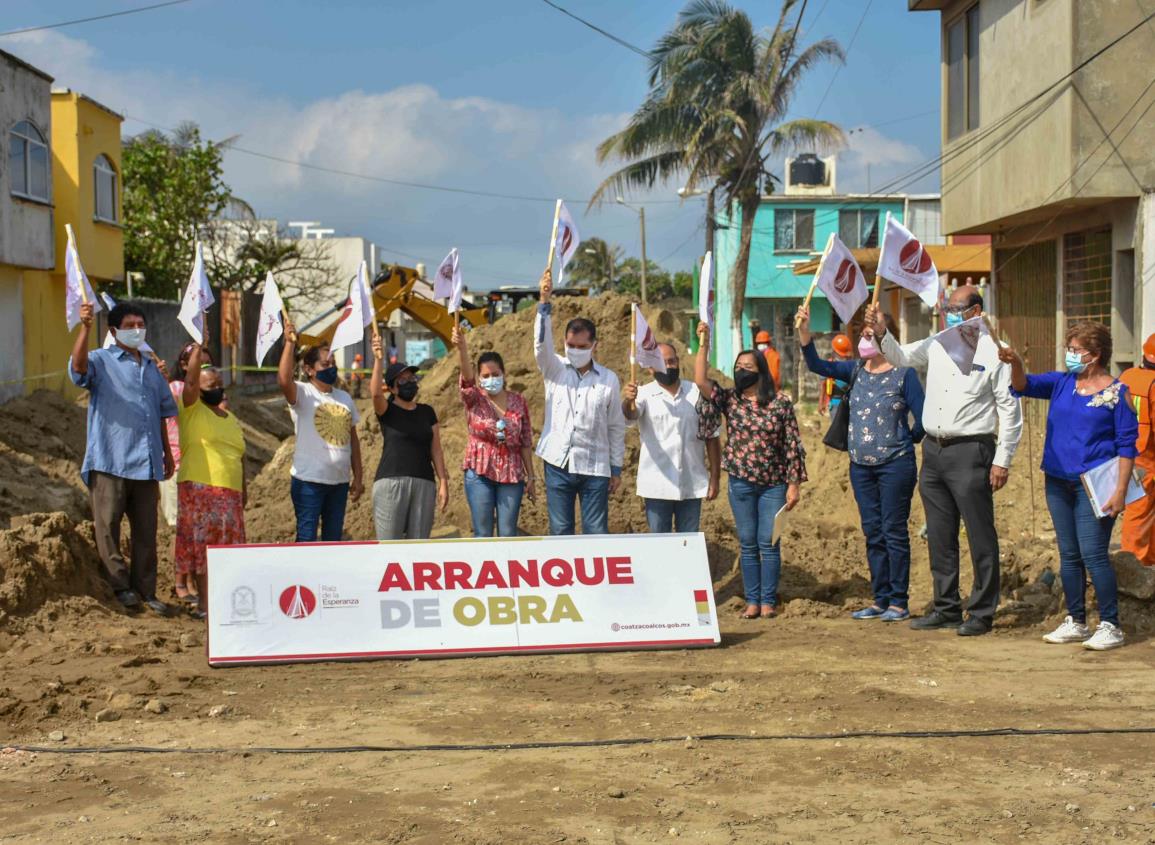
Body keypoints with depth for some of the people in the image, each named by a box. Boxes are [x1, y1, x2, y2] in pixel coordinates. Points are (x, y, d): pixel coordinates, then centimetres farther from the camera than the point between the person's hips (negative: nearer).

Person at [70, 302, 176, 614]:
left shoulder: (151, 367, 20)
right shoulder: (101, 361, 1)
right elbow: (78, 367, -23)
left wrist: (167, 453, 21)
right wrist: (85, 327, -37)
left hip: (146, 463, 5)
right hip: (109, 461, -5)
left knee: (146, 531, 8)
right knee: (108, 525, -4)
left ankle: (145, 591, 15)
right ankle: (120, 586, 5)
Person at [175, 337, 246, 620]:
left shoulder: (232, 419, 21)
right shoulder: (192, 410, 3)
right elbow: (190, 381, -14)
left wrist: (243, 488, 21)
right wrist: (198, 349, -16)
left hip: (230, 493, 6)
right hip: (200, 490, -6)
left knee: (225, 548, 7)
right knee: (201, 545, -6)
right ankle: (204, 602, -4)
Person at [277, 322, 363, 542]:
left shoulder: (344, 398, 12)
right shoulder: (302, 394, -5)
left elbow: (353, 439, 15)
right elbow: (283, 381, -29)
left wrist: (358, 478, 11)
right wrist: (290, 343, -29)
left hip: (340, 481, 6)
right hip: (309, 480, -6)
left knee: (334, 538, 12)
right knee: (307, 537, -4)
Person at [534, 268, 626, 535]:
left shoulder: (609, 379, 2)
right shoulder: (555, 370, 4)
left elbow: (616, 427, 7)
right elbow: (542, 344, -15)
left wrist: (616, 469, 6)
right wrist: (545, 302, -27)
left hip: (595, 467, -1)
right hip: (558, 464, 1)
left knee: (597, 533, 1)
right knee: (560, 533, 6)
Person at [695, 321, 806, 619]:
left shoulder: (781, 403, -2)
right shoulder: (729, 399, 2)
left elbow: (793, 445, -1)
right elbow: (701, 381, -14)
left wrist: (794, 485, -3)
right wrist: (703, 343, -17)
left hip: (774, 484, -2)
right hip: (741, 483, 2)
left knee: (769, 543, -1)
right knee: (748, 544, 6)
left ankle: (768, 601, 8)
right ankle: (752, 601, 12)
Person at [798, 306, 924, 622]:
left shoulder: (904, 374, -6)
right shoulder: (855, 372, 7)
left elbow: (922, 418, -5)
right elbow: (817, 365, -6)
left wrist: (905, 441, 4)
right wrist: (804, 331, -17)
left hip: (895, 465, -5)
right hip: (861, 466, 6)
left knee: (894, 531, -2)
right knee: (873, 534, 10)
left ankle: (899, 602, 5)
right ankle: (881, 600, 18)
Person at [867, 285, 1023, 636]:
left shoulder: (993, 353, -5)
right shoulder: (937, 345, 13)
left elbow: (1010, 409, -6)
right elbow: (900, 357, 15)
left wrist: (1003, 460, -9)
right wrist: (881, 333, -6)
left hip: (970, 452, -7)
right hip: (933, 450, 7)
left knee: (980, 536, -2)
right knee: (940, 537, 12)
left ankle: (982, 613, 5)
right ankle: (946, 608, 21)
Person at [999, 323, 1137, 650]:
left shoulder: (1116, 392, -6)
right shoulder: (1061, 383, 9)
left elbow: (1128, 445, -7)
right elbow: (1025, 385, -2)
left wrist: (1120, 491, -12)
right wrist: (1015, 363, -24)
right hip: (1058, 481, 6)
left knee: (1093, 554, -9)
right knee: (1069, 555, 11)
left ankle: (1110, 626, 0)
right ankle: (1076, 623, 21)